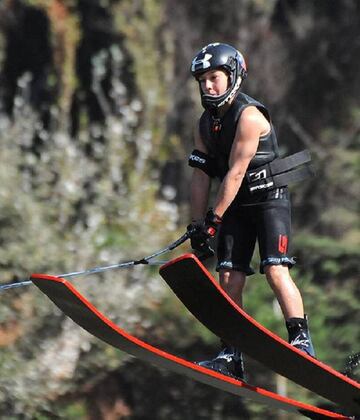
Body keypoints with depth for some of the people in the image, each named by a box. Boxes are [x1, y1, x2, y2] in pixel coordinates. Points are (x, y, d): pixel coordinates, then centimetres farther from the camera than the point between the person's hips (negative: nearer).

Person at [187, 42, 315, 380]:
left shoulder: (249, 116, -18)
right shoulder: (205, 124, 7)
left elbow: (235, 172, -20)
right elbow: (201, 177, 7)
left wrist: (214, 219, -19)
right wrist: (197, 225, 0)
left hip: (269, 198, -7)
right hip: (236, 205, 7)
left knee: (275, 270, -19)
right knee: (229, 280, -1)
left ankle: (302, 342, -16)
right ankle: (231, 356, 1)